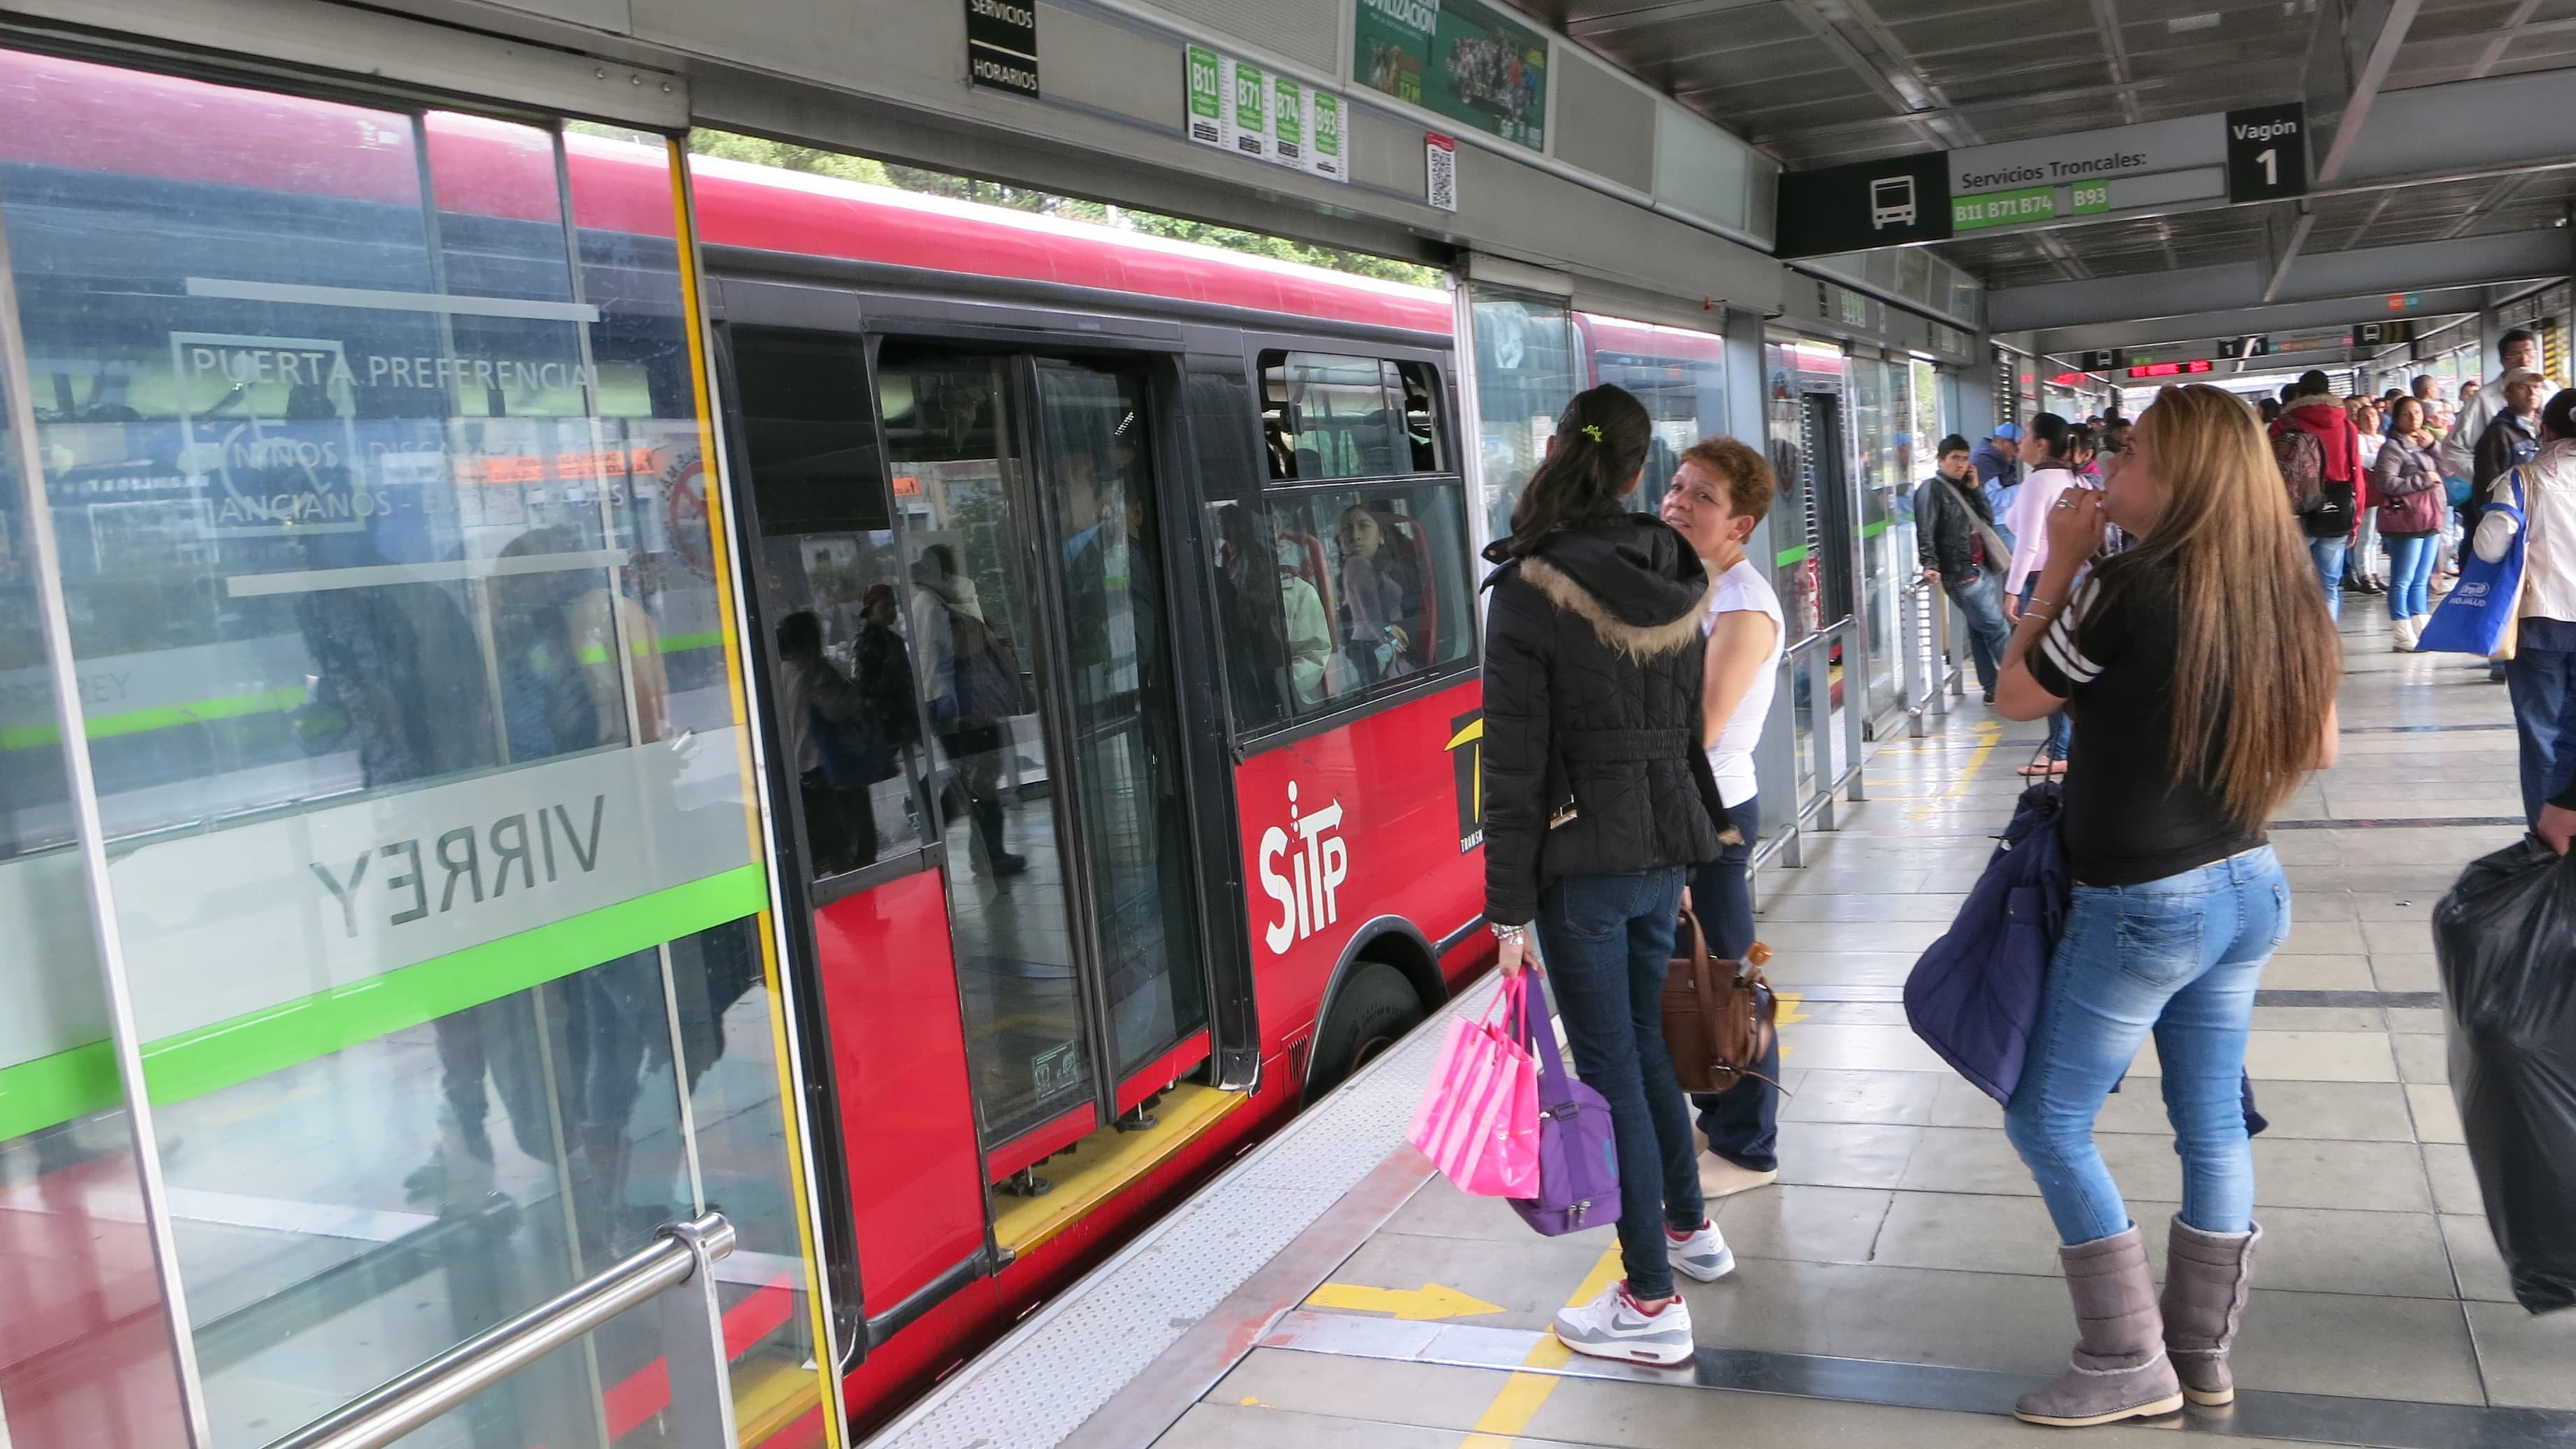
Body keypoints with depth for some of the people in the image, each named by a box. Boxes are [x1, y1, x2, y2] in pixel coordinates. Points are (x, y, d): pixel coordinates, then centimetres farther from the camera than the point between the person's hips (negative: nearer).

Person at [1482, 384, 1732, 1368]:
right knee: (1646, 1042, 23)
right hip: (1667, 845, 7)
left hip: (1583, 860, -7)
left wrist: (1509, 906, -10)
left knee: (1610, 1067, 2)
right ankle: (1691, 1227, 39)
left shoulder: (1531, 591, -15)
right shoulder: (1675, 579, 4)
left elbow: (1516, 761, -15)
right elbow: (1693, 726, 13)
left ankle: (1652, 1303, 11)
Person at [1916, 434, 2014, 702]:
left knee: (1980, 630, 11)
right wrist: (1931, 565, -26)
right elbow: (1925, 531, -15)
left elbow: (1987, 521, 14)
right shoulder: (1932, 488, -6)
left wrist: (1975, 488, 7)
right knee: (1995, 628, -6)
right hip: (1962, 573, -8)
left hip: (1982, 568, 8)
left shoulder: (1962, 488, 18)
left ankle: (1993, 688, 15)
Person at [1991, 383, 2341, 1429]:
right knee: (2213, 1122, 16)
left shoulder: (2132, 586, -20)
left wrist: (2059, 567, -4)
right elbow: (2318, 750, 12)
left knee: (2047, 1121, 6)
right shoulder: (2283, 592, 1)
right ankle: (2202, 1354, 27)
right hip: (2249, 891, 8)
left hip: (2142, 906, -7)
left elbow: (2014, 697, -6)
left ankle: (2129, 1365, 12)